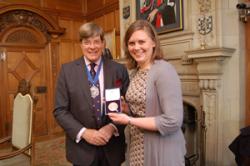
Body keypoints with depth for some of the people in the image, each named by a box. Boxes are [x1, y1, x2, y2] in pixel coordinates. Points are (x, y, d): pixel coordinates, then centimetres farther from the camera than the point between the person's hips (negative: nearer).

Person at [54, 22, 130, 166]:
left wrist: (113, 127, -15)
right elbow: (60, 110, -4)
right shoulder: (67, 70, -4)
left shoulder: (119, 69, -4)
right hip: (81, 148, 0)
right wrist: (83, 132, -15)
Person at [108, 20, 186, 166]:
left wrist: (129, 120, -20)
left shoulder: (164, 70, -20)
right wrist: (123, 107, -6)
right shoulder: (136, 72, 4)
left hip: (162, 151, -7)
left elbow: (173, 121, -24)